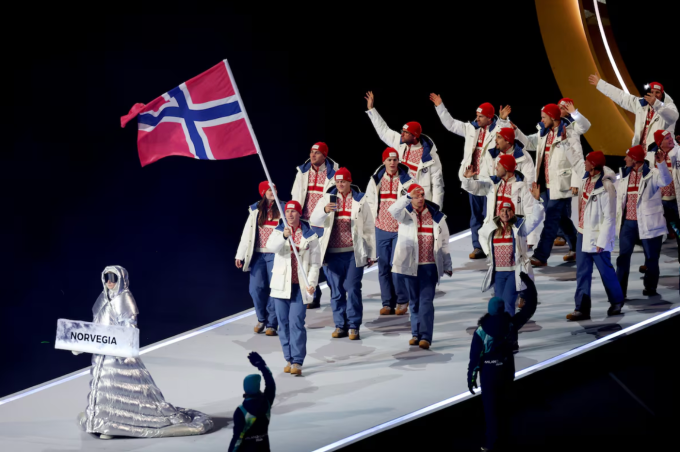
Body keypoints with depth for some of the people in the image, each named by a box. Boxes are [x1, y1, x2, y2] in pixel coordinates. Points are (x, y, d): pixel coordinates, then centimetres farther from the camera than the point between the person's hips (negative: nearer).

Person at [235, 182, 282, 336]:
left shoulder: (282, 209, 1)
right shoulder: (256, 210, 8)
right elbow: (247, 233, 9)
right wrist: (240, 254, 5)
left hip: (275, 255, -2)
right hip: (258, 254, 2)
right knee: (256, 288, -2)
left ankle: (272, 324, 6)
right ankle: (262, 319, 19)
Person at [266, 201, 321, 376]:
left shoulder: (310, 235, 1)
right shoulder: (279, 231, 5)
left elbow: (315, 262, -1)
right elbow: (272, 246, -18)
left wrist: (311, 282, -13)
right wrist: (284, 236, -36)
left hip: (300, 286, -3)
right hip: (281, 284, 3)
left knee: (296, 323, -12)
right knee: (283, 323, 5)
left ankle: (297, 362, -11)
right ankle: (289, 359, 15)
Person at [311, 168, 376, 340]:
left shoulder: (359, 201, 6)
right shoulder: (327, 199, 8)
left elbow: (369, 228, 8)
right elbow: (314, 220, -5)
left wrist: (371, 253, 6)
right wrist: (325, 210, -26)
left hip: (353, 253, -2)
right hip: (333, 253, 2)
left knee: (353, 289, -5)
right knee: (336, 290, 6)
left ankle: (354, 326, 0)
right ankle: (340, 325, 13)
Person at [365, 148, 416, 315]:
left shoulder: (407, 181, -6)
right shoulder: (376, 180, 5)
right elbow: (369, 199, 21)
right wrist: (376, 215, 13)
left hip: (400, 230, -4)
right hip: (382, 229, 4)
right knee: (383, 267, 4)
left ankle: (402, 301, 3)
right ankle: (388, 303, 11)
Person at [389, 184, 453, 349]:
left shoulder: (436, 217, 7)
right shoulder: (406, 214, 3)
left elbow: (444, 243, 11)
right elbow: (393, 211, -22)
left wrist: (447, 266, 13)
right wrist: (409, 197, -32)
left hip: (429, 265, -1)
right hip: (410, 264, 1)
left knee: (426, 300, -9)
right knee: (414, 301, 9)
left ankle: (425, 336, -14)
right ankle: (416, 334, 18)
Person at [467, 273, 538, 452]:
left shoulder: (482, 330, -23)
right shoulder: (511, 324, -16)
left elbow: (475, 356, -17)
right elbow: (530, 306, -9)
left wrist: (471, 377, -8)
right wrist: (528, 282, -6)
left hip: (489, 371, -4)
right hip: (507, 368, 4)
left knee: (490, 405, 6)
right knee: (502, 399, 26)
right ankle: (503, 428, 44)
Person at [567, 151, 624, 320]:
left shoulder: (606, 187, -21)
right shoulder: (586, 180, 3)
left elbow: (609, 217, -18)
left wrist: (602, 241, -17)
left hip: (598, 235, -7)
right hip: (583, 232, 8)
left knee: (605, 270, 7)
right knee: (582, 272, 6)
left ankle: (616, 302, 27)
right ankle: (582, 308, 8)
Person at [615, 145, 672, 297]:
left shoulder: (652, 174, -7)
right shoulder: (624, 174, 11)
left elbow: (665, 181, -27)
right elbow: (619, 196, 19)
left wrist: (661, 163, -42)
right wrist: (616, 216, 15)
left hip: (648, 222, -4)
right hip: (628, 222, 4)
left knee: (651, 257, 6)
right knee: (623, 256, 1)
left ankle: (650, 288, 20)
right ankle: (619, 290, 3)